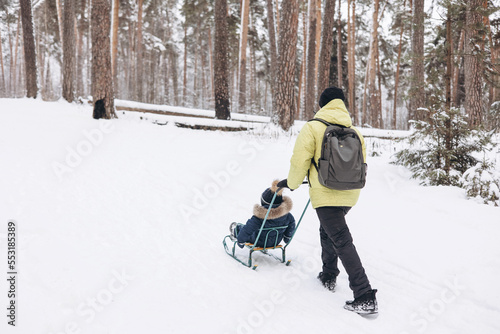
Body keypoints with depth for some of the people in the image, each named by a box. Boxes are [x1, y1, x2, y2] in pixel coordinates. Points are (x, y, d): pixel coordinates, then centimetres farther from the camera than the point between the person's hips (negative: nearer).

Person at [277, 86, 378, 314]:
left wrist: (291, 183, 11)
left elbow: (300, 161, -8)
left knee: (342, 242, -7)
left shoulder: (312, 128, -7)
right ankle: (329, 276, 38)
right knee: (328, 231, 28)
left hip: (326, 195, -7)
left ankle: (365, 297, -10)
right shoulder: (355, 131, 10)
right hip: (350, 195, 7)